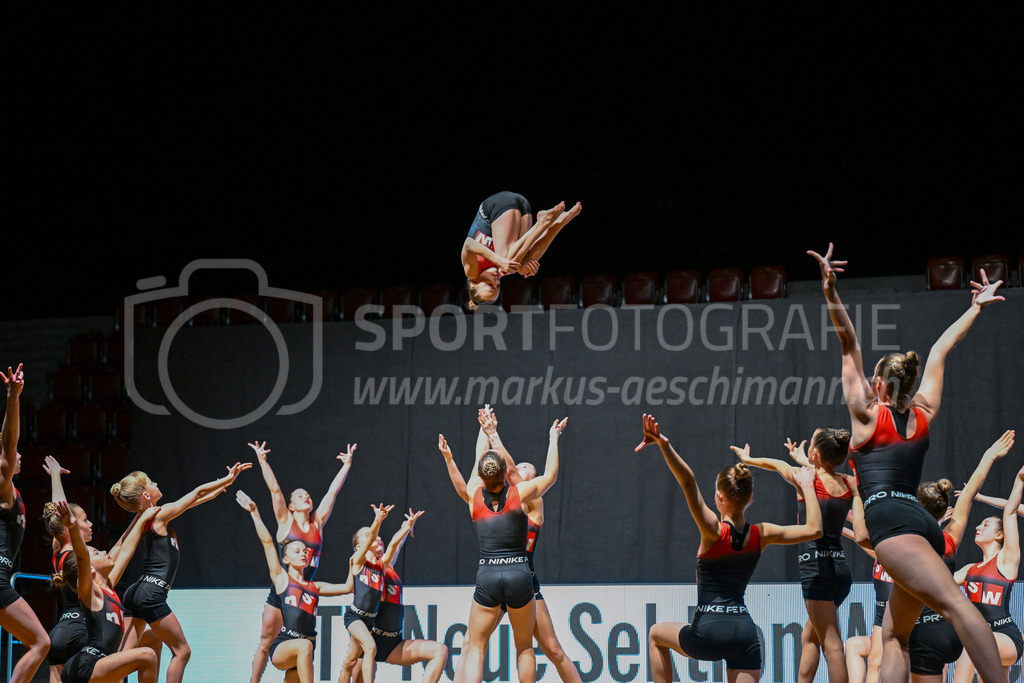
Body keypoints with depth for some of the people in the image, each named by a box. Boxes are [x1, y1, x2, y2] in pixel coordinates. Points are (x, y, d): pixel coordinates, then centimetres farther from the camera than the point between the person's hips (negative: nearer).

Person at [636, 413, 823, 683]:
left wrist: (663, 444, -35)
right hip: (745, 631, 3)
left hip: (709, 632, -3)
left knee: (656, 634, 27)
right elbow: (814, 529, 9)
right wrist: (807, 487, 19)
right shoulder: (761, 535, 3)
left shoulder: (713, 530, -9)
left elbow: (688, 480, -23)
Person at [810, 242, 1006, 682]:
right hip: (922, 525, 7)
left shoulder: (868, 413, 11)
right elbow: (939, 352, 34)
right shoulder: (923, 415, 22)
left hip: (890, 518, -7)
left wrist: (829, 291, 1)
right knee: (893, 635, 8)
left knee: (954, 604, -25)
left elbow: (849, 346, 6)